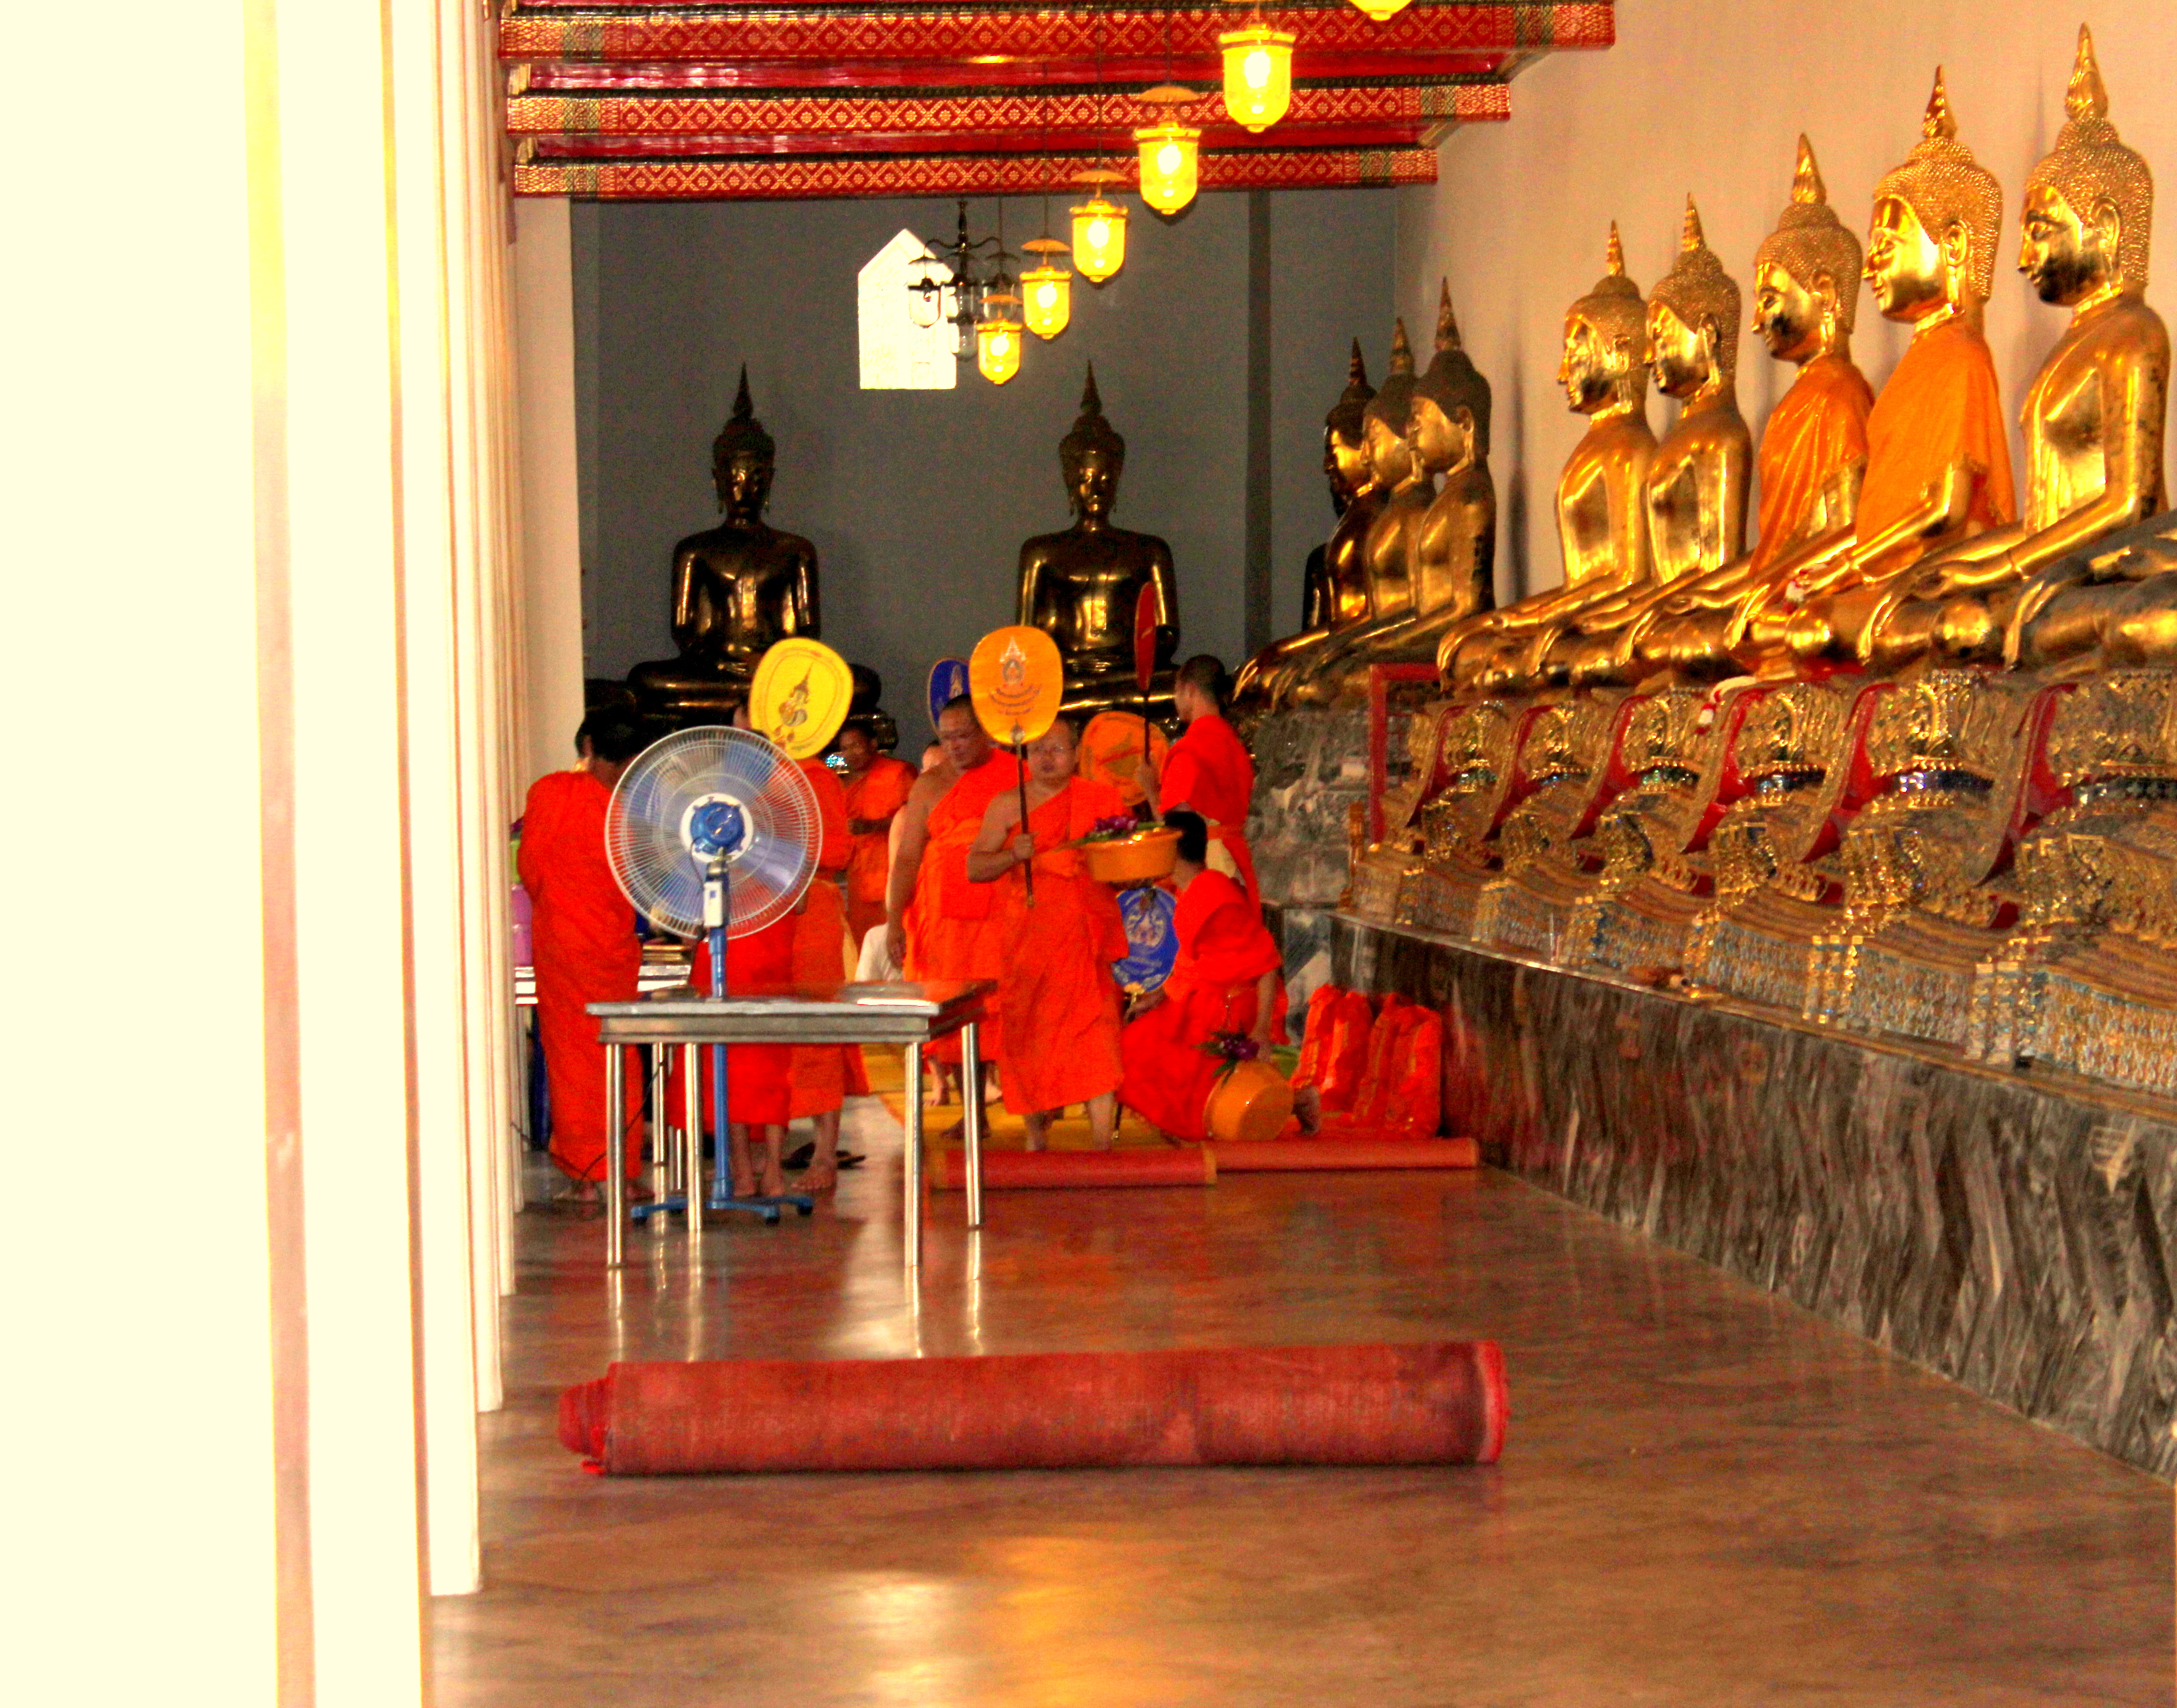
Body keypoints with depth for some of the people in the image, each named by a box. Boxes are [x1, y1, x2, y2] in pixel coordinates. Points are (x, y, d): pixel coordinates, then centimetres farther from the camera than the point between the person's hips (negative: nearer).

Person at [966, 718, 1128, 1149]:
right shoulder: (1008, 805, 8)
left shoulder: (1103, 799, 10)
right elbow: (974, 867, 5)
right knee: (1028, 1033, 1)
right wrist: (1013, 855, -13)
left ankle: (1102, 1143, -14)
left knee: (1094, 1027, -12)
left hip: (1085, 934, -1)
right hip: (1025, 936, 1)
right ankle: (1036, 1135, 17)